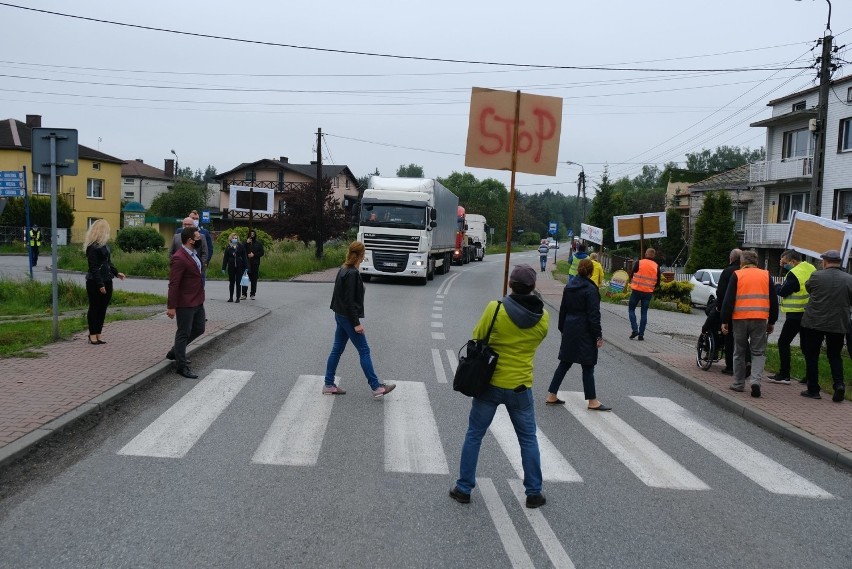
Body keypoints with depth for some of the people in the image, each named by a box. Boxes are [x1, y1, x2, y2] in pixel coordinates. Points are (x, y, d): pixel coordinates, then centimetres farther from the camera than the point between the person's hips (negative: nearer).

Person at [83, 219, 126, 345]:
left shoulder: (104, 245, 13)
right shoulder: (92, 247, -15)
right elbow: (93, 267, -18)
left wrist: (116, 273, 19)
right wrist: (100, 284, -20)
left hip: (106, 281, 8)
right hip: (95, 283, -8)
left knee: (102, 308, 10)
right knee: (94, 308, 2)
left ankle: (98, 334, 17)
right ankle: (92, 334, 11)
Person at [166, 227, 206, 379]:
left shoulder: (193, 254, 8)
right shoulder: (179, 258, -21)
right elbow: (173, 284, -21)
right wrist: (171, 306, -20)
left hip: (197, 301, 10)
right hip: (185, 303, -10)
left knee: (199, 329, 19)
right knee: (184, 333, 3)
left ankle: (175, 352, 37)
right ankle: (181, 366, 16)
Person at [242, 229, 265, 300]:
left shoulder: (258, 243, 6)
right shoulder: (245, 242, 7)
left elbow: (261, 253, 3)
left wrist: (254, 255, -9)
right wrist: (247, 243, -12)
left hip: (255, 263, 0)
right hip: (246, 263, 0)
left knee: (254, 279, 4)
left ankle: (253, 294, 9)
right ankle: (244, 294, -1)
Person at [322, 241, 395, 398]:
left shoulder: (343, 270, 9)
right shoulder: (352, 274, -20)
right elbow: (349, 301, -22)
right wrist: (356, 323, -20)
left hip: (340, 316, 9)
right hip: (348, 317, -9)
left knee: (337, 349, 13)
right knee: (364, 350, -4)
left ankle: (328, 385, 18)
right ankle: (376, 388, 0)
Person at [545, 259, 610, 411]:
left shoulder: (568, 287, 7)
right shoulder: (590, 289, -15)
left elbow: (563, 310, 14)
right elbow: (594, 315, -16)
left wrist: (562, 329, 22)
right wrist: (598, 336, -11)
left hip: (569, 331, 7)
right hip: (585, 333, -7)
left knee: (565, 363, 13)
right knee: (588, 366, 2)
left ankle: (551, 396, 14)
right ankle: (592, 401, 10)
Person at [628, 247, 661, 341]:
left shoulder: (639, 263, -8)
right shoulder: (656, 266, 2)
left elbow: (632, 276, -4)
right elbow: (658, 282, 6)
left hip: (637, 290, -3)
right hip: (648, 293, 3)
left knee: (631, 309, 11)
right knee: (644, 313, 9)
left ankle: (635, 330, -3)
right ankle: (641, 334, 7)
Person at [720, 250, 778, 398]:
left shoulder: (737, 275, 2)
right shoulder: (766, 275, 9)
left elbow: (728, 300, -3)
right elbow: (774, 301, 11)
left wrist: (724, 321, 1)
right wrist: (771, 322, 17)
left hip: (740, 319, -1)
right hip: (760, 319, 1)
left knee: (739, 352, 11)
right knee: (759, 352, 7)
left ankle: (739, 384, 17)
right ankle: (756, 380, -13)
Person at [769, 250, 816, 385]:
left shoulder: (794, 273, -17)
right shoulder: (811, 269, 10)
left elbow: (783, 292, -14)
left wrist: (776, 286, 8)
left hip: (796, 314, -9)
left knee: (783, 343, -2)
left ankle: (784, 375, -3)